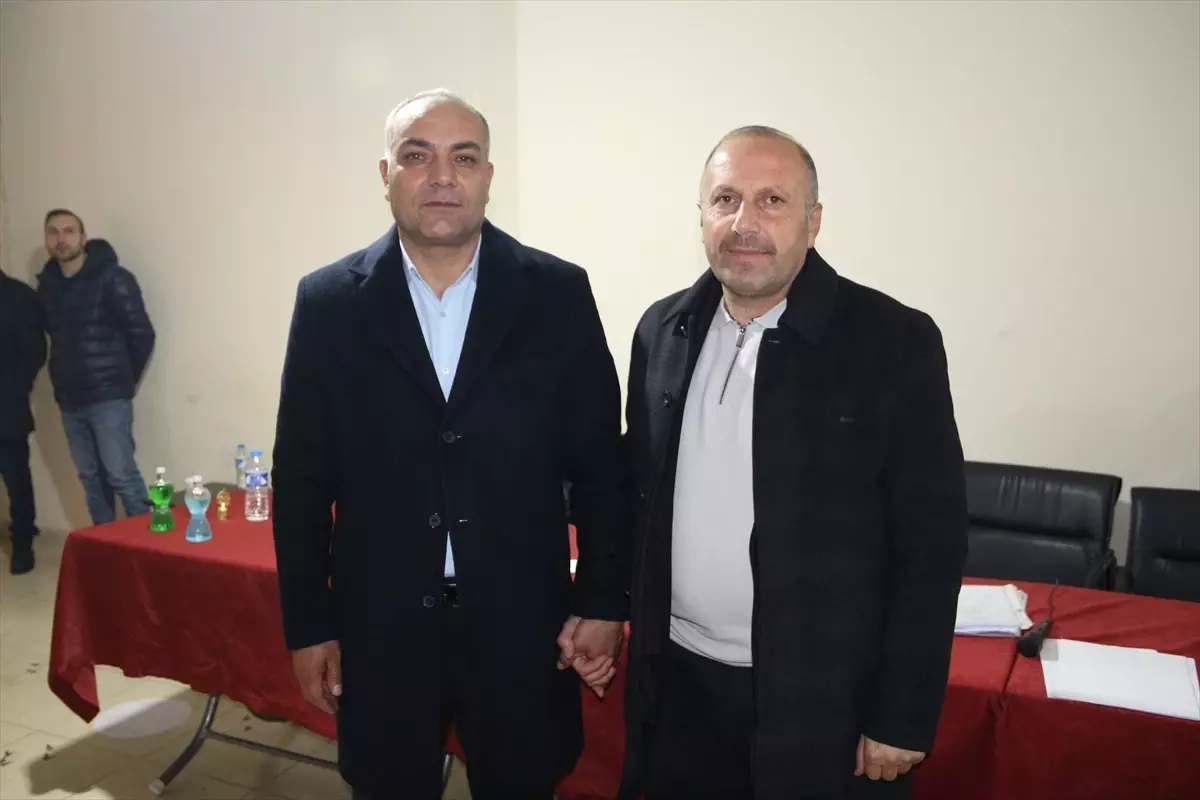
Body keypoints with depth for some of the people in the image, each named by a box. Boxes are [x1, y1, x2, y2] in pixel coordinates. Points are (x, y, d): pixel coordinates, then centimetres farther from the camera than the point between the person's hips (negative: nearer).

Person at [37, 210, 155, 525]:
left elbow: (142, 335, -8)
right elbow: (54, 336, 20)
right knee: (90, 477, 11)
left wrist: (124, 379, -2)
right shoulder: (46, 284, 9)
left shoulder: (112, 278, -8)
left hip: (108, 397, -6)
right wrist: (62, 380, 11)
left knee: (121, 474, -8)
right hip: (69, 399, 6)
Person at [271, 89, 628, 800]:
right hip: (379, 626, 1)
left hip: (522, 622, 0)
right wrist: (307, 626, 2)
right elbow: (302, 478, 1)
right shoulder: (329, 302, -3)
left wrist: (604, 601, -2)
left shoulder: (558, 294, -5)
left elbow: (599, 461, -2)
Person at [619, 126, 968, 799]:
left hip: (822, 705, -3)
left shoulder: (895, 342, -12)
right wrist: (638, 630, 8)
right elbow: (643, 492, 8)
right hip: (676, 684, 4)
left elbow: (932, 543, -11)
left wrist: (903, 719, -10)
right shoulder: (663, 330, 1)